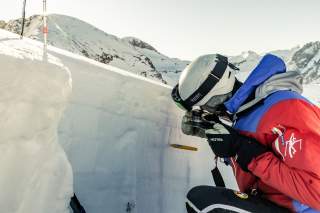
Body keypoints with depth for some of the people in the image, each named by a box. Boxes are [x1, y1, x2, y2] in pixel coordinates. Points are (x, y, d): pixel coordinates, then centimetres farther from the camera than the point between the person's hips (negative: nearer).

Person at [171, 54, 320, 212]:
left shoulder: (284, 110, -24)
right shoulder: (242, 107, 1)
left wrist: (243, 149, -26)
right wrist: (208, 132, 1)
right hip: (267, 200, 8)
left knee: (200, 199, -22)